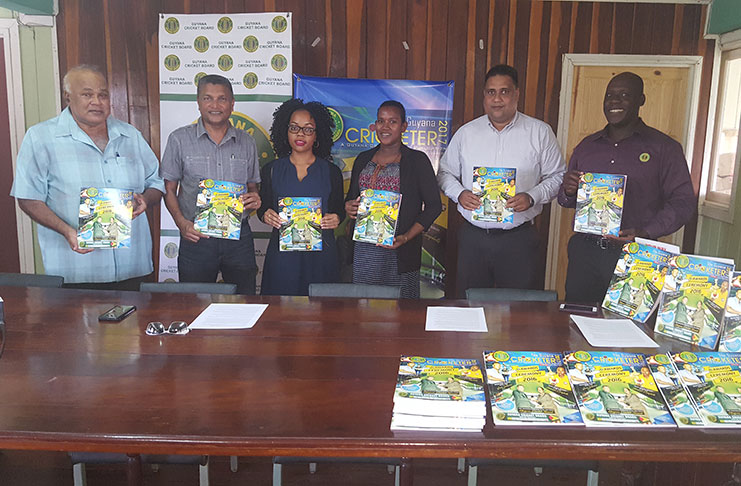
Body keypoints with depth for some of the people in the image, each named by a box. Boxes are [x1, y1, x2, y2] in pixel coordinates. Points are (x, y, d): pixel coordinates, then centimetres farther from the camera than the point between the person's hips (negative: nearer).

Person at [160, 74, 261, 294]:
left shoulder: (246, 142, 9)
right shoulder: (180, 139, 2)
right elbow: (169, 189, 4)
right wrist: (181, 223, -11)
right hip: (196, 235, -2)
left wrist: (255, 199, -6)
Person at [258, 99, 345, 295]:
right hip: (282, 254, 1)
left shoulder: (331, 172, 6)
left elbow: (340, 210, 11)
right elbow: (263, 208, 12)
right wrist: (266, 215, -9)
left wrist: (336, 219, -10)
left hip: (321, 255, 0)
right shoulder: (272, 170, 8)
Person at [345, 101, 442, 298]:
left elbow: (434, 205, -2)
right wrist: (348, 207, -4)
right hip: (363, 250, 4)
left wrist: (406, 237, -13)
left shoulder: (417, 160, 0)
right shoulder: (363, 159, 12)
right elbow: (351, 197, 21)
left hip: (400, 251, -3)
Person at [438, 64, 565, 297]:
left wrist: (531, 197, -13)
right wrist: (459, 193, -6)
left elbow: (557, 176, 5)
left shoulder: (540, 132, 3)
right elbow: (445, 173, 14)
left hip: (519, 237, -1)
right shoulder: (466, 133, 8)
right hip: (473, 237, 2)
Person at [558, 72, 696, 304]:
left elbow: (683, 201, -4)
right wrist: (568, 191, -5)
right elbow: (566, 199, 20)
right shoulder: (586, 146, 15)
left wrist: (645, 233, -19)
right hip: (584, 252, 3)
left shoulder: (664, 148, 3)